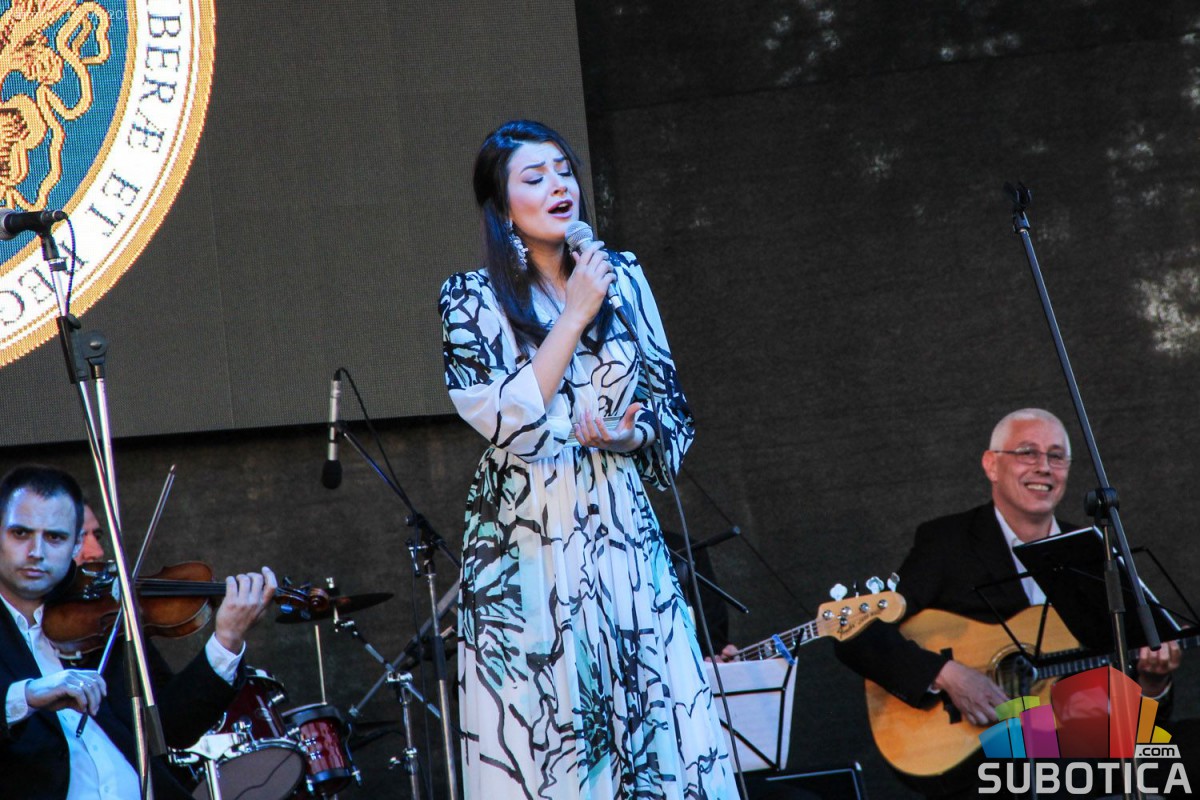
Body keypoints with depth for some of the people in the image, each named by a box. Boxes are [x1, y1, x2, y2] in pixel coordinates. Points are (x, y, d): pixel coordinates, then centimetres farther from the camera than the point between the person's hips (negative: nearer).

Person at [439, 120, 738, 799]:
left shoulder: (622, 277, 10)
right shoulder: (473, 299, 0)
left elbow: (674, 411, 12)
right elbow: (507, 422, -13)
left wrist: (630, 436, -9)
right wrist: (573, 317, -12)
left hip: (623, 538, 3)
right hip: (528, 547, -3)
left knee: (663, 727, -3)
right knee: (545, 745, -4)